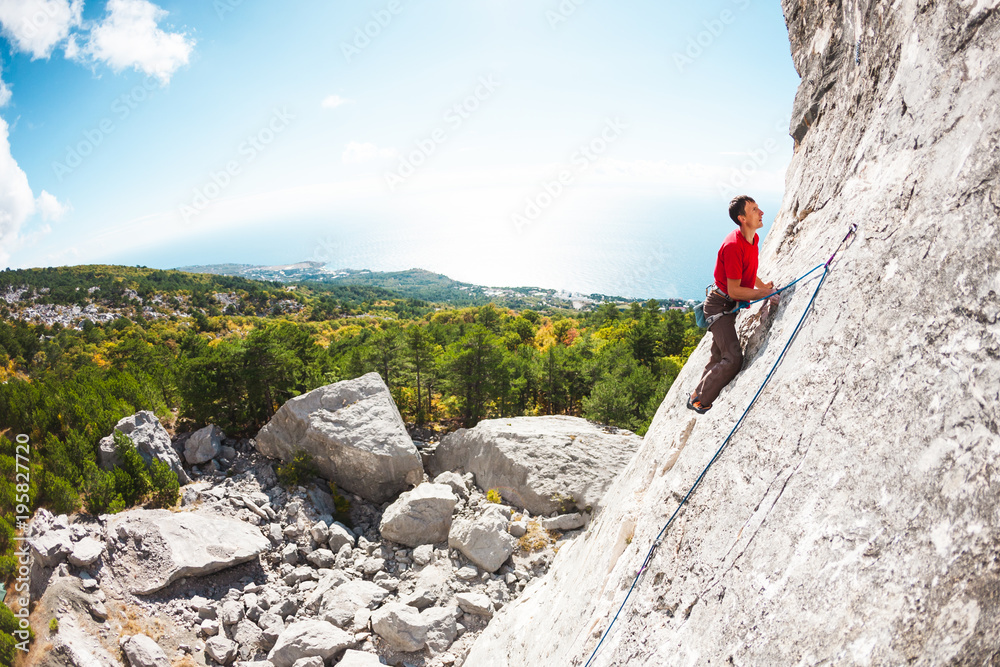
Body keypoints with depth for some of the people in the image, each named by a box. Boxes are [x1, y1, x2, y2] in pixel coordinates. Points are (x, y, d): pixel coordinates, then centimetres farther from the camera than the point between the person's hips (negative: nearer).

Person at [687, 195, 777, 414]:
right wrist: (763, 293, -18)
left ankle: (699, 397, 27)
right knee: (733, 359, -15)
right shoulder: (733, 246, -25)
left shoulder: (753, 239, 5)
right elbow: (734, 290, -23)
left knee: (719, 359, 15)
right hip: (720, 306, -10)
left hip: (732, 306, 10)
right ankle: (698, 400, -1)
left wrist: (765, 287, 8)